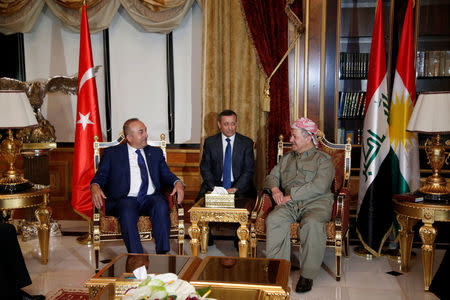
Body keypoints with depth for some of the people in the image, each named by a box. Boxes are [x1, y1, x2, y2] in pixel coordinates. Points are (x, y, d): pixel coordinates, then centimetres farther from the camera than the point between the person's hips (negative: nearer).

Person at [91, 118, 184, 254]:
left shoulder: (156, 152, 22)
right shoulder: (112, 153, 14)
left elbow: (167, 175, 18)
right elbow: (100, 177, 10)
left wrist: (178, 183, -4)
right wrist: (95, 186, -14)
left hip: (152, 198, 2)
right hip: (125, 199, -2)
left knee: (161, 206, -32)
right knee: (127, 213, -35)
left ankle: (162, 254, -28)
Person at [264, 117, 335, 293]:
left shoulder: (323, 159, 8)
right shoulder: (286, 158, 27)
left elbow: (319, 186, -8)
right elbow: (272, 176, 27)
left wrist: (291, 196, -12)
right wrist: (274, 188, 2)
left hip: (315, 202, -4)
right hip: (289, 204, 4)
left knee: (312, 224, -37)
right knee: (274, 220, -30)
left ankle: (307, 275, -26)